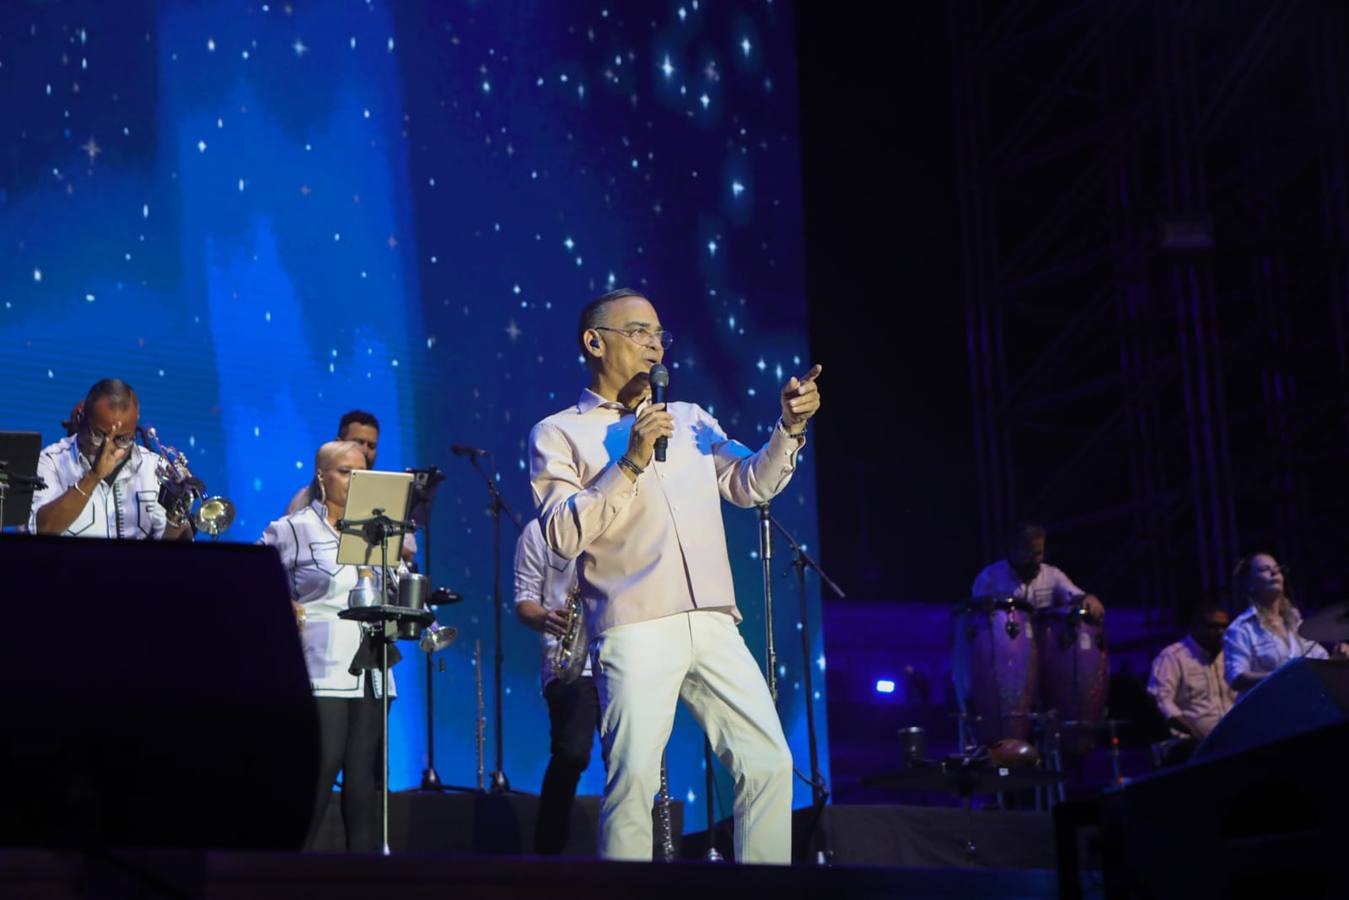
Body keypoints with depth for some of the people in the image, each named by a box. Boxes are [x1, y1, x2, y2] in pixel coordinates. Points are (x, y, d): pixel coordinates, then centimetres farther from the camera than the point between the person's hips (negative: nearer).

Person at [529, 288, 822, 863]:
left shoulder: (690, 420, 23)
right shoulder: (558, 434, 7)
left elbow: (750, 486, 16)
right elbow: (562, 535, -6)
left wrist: (789, 429, 0)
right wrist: (629, 465, -13)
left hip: (713, 625, 5)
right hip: (634, 629, -5)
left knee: (769, 762, 0)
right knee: (633, 779, -11)